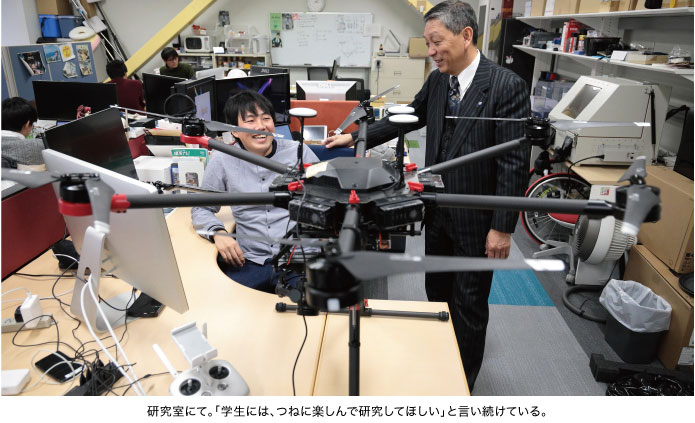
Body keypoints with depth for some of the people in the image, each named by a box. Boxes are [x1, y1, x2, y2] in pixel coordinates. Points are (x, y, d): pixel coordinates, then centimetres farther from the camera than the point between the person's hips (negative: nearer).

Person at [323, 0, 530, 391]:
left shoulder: (507, 86, -18)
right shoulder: (437, 81, 2)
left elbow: (516, 163, -18)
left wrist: (503, 227, -17)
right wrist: (354, 138, 11)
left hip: (476, 220, -6)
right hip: (438, 212, 6)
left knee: (469, 303, 10)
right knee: (437, 292, 21)